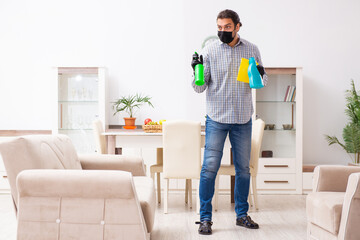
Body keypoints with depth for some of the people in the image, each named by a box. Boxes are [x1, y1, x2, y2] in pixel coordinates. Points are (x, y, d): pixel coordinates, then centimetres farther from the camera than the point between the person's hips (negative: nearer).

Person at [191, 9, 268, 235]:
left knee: (243, 168, 10)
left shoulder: (252, 50, 5)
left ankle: (242, 214, 25)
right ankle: (205, 218, 6)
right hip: (217, 118, -2)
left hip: (243, 119, 3)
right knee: (210, 167, -5)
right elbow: (200, 87, -2)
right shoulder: (210, 50, -1)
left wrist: (260, 74, -11)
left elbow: (262, 82, 12)